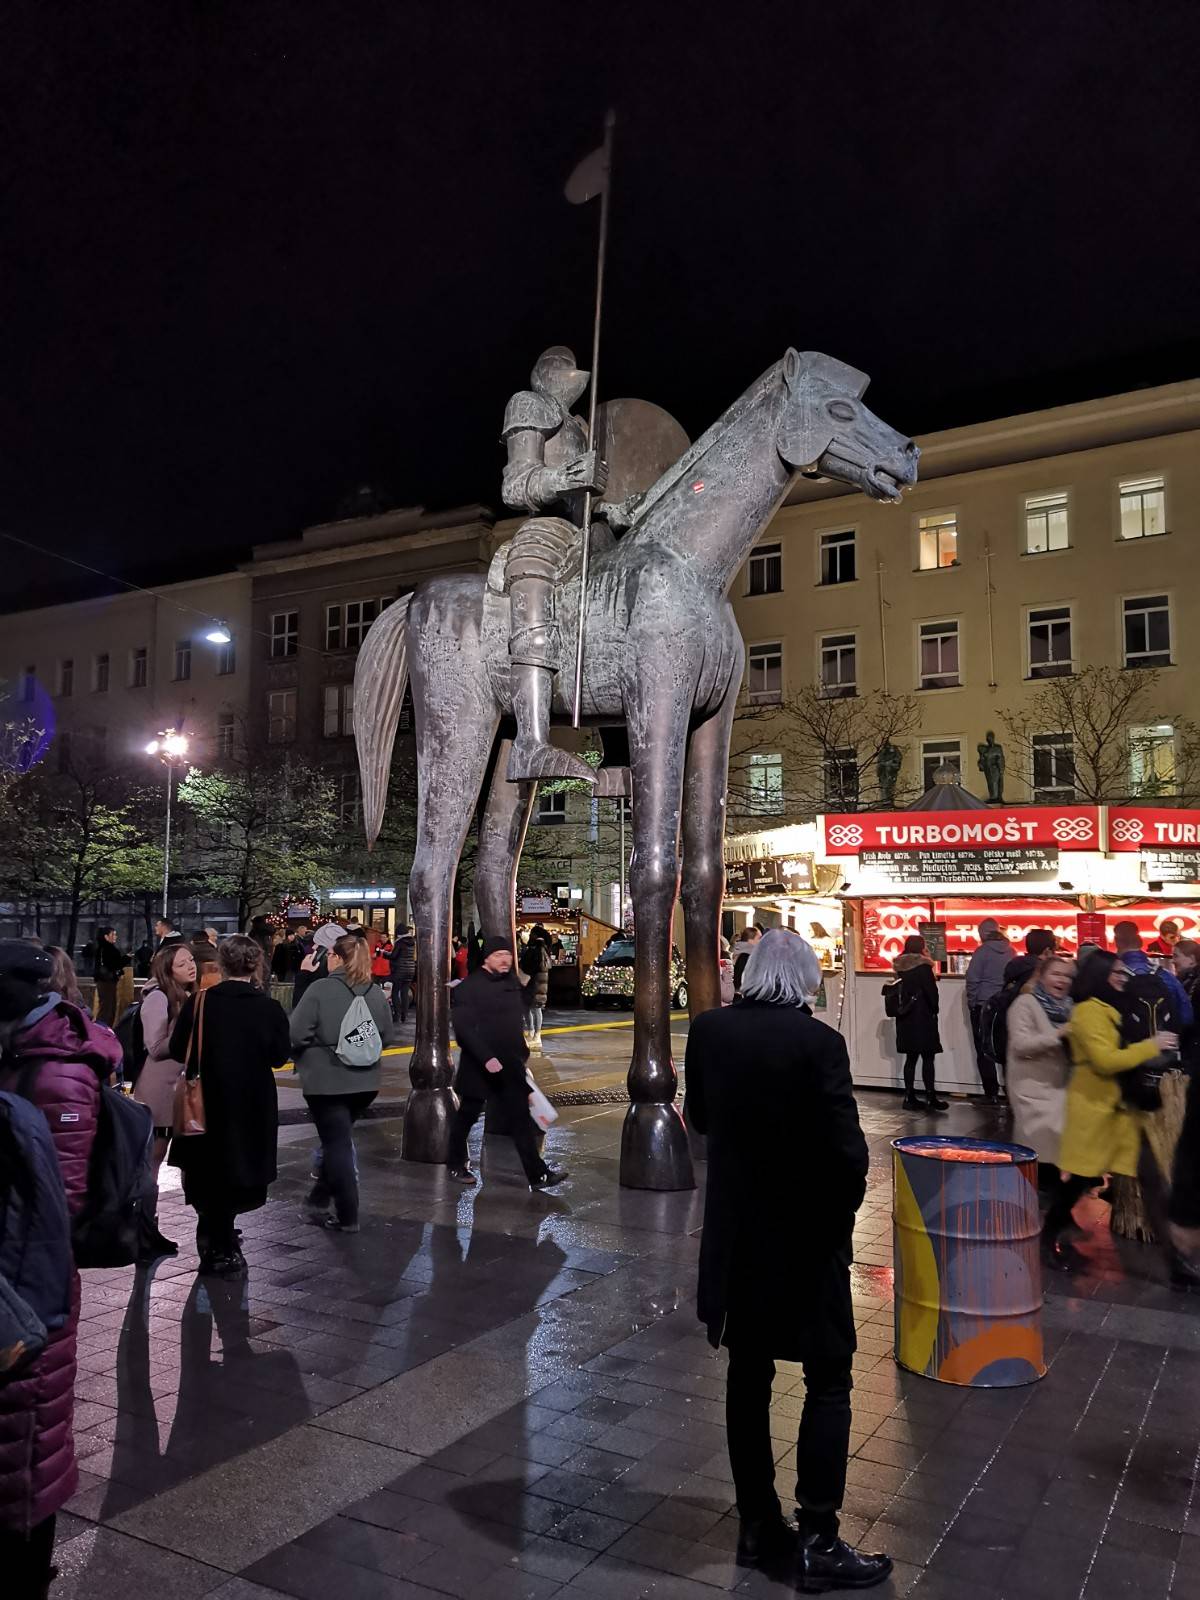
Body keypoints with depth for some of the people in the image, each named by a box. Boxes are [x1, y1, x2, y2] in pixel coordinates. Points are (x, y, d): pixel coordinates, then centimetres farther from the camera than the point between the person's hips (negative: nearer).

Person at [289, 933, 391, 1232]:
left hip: (326, 1081, -5)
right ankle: (318, 1202, 29)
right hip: (365, 1081, 5)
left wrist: (303, 1053, 3)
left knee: (337, 1144, 5)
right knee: (338, 1140, 21)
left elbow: (296, 1033, -17)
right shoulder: (376, 992, 0)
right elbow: (385, 1035, 7)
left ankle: (348, 1217, 10)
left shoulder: (320, 989, -14)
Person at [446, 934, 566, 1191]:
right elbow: (463, 1027, -20)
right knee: (467, 1116, 12)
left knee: (521, 1117, 1)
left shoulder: (513, 982, 7)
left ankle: (537, 1174, 1)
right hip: (478, 1065, -5)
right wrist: (486, 1058, -26)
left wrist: (522, 1052, 16)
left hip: (510, 1064, 5)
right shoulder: (469, 987, -13)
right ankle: (456, 1165, 31)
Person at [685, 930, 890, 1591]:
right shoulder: (818, 1041, -20)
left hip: (736, 1228, 5)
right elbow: (847, 1149, -18)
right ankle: (817, 1541, 14)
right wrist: (842, 1212, 0)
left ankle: (757, 1524, 27)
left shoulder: (709, 1030, -6)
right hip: (806, 1232, -4)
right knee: (828, 1380, 10)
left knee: (748, 1372, 16)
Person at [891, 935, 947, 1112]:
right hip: (922, 1018, -7)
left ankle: (910, 1097, 12)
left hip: (905, 1018, 7)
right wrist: (935, 1009, 2)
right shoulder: (922, 966, -13)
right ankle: (931, 1098, 1)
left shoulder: (900, 967, 7)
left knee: (911, 1057, 11)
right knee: (928, 1057, 0)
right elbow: (931, 991, -14)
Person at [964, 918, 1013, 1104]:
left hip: (983, 1006, -4)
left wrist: (972, 1002, 1)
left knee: (984, 1052, 4)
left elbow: (972, 979, -11)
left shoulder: (982, 951, -11)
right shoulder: (1011, 951, 2)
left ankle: (991, 1093, 4)